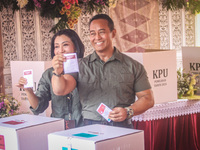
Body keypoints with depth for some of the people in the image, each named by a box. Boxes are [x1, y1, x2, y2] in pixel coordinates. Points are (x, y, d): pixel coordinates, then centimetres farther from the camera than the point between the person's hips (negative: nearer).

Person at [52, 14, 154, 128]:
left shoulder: (132, 66, 10)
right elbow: (60, 90, 0)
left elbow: (148, 99, 11)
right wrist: (58, 73, -21)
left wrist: (128, 112, -6)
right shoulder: (81, 66, 12)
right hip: (89, 127, 1)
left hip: (122, 127, 0)